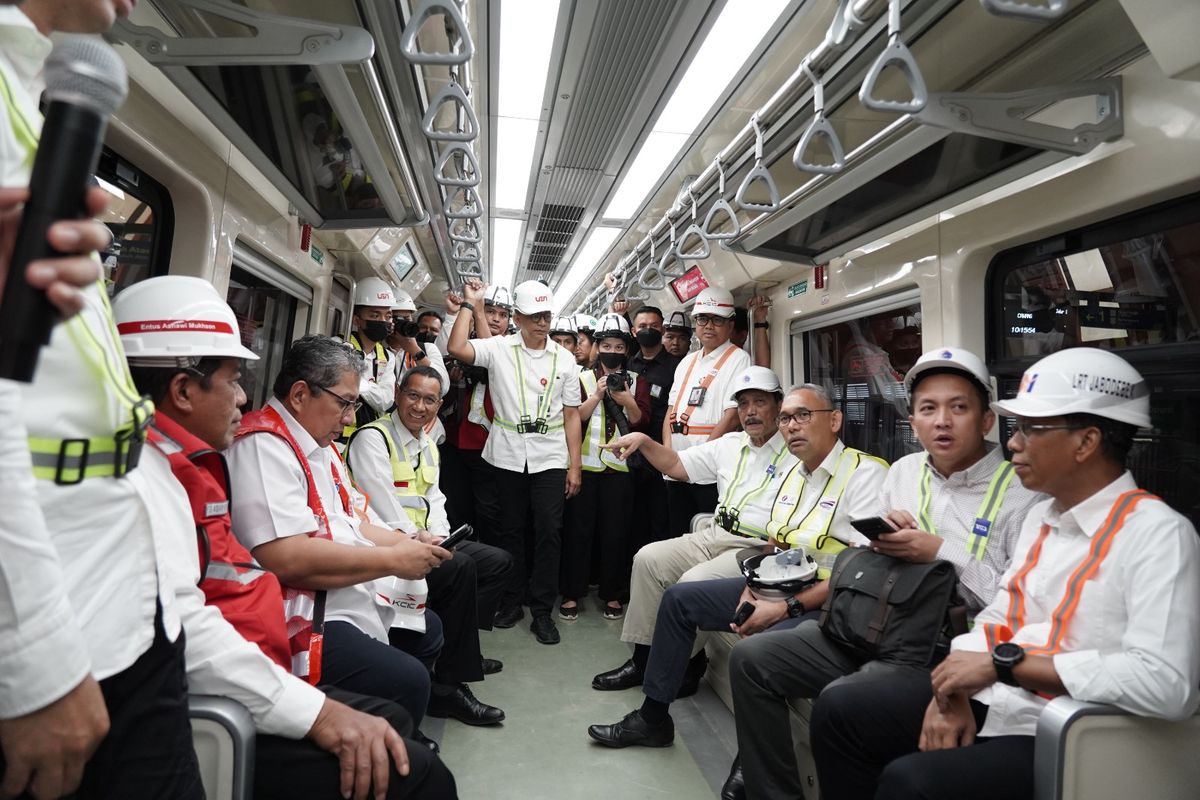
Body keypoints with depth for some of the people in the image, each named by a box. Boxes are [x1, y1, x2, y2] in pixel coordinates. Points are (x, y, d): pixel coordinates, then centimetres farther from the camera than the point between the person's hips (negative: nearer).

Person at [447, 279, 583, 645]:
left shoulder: (564, 359, 5)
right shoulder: (499, 348, 1)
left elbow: (571, 415, 5)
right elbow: (457, 348, -16)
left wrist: (575, 465, 1)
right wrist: (471, 303, -8)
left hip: (550, 457, 0)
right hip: (508, 455, 0)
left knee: (549, 531, -2)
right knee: (511, 529, 11)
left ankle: (542, 610, 10)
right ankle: (512, 600, 27)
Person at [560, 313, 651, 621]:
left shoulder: (636, 382, 10)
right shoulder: (583, 379, 8)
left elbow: (641, 421, 1)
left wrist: (628, 401, -16)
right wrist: (597, 394, -13)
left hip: (619, 466, 0)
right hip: (585, 463, 0)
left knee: (615, 532, 5)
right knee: (579, 528, 4)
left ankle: (613, 594, 18)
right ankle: (572, 593, 15)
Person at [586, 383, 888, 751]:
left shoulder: (866, 473, -14)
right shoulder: (794, 473, 13)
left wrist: (786, 608, -22)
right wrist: (751, 589, 0)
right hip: (773, 589, 9)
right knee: (679, 597, 7)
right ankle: (652, 719, 19)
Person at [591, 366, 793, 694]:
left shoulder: (796, 452, -6)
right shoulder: (729, 445, 16)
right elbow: (677, 466, 19)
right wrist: (643, 440, 6)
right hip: (714, 536, 7)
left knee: (694, 582, -29)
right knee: (648, 559, -7)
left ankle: (686, 670, -5)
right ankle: (642, 659, 3)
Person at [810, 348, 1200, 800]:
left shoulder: (1158, 534, -16)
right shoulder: (1042, 516, 9)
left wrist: (1003, 662, -23)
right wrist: (952, 688, -4)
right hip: (991, 703, 8)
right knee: (839, 711, 6)